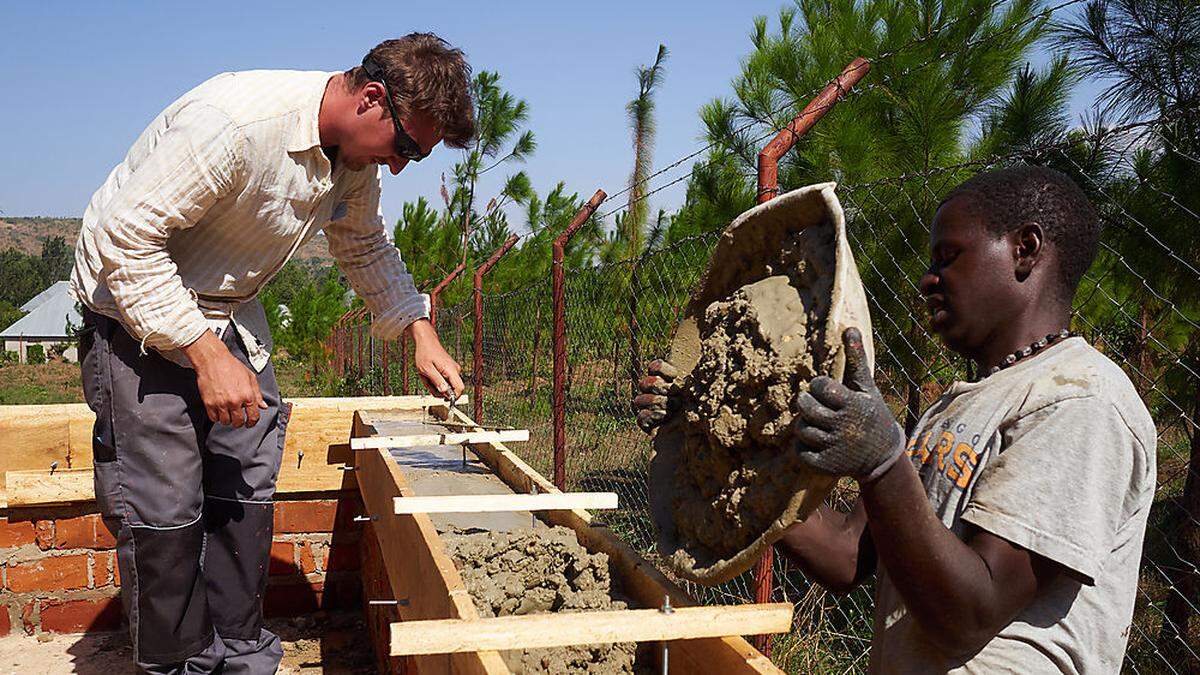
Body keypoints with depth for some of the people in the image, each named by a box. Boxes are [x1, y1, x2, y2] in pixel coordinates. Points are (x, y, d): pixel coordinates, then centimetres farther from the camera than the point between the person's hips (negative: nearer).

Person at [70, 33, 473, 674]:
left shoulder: (358, 152, -5)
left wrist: (421, 333, 2)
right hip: (137, 308, -7)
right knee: (163, 509, -7)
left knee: (247, 490, 4)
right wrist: (206, 355, -29)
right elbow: (126, 241, -28)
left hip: (230, 312, 7)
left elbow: (365, 247, 13)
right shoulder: (233, 121, -32)